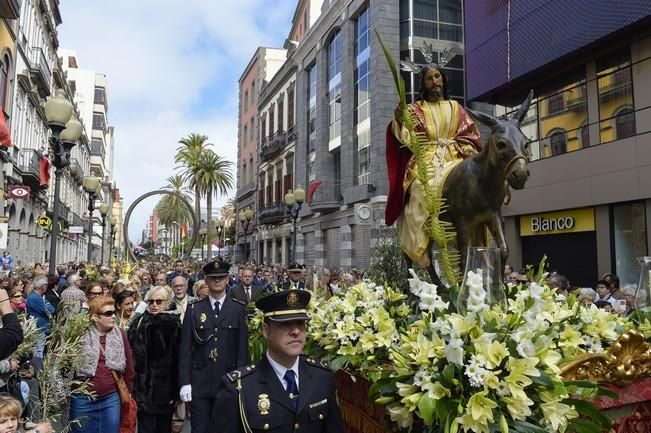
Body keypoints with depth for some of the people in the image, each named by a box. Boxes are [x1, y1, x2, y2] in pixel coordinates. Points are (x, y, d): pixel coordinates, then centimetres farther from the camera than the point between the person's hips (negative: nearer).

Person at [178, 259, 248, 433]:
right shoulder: (194, 309, 2)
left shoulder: (238, 310, 0)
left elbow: (242, 347, 0)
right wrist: (184, 382, -5)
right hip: (199, 382, 0)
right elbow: (185, 348, 1)